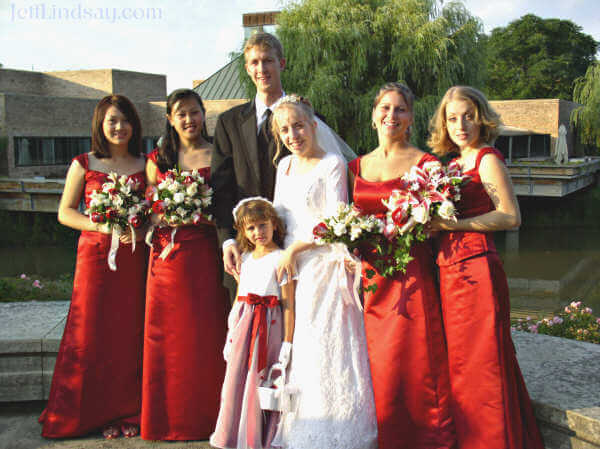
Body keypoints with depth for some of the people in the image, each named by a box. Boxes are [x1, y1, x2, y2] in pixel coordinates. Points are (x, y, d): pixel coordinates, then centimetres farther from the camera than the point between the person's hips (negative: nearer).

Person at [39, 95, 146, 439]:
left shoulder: (144, 165, 9)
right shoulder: (84, 164, 4)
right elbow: (65, 212, 3)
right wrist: (103, 226, -12)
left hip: (133, 257, 1)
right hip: (95, 256, -1)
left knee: (130, 333, 3)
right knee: (94, 332, 1)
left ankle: (128, 411, 15)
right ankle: (97, 413, 14)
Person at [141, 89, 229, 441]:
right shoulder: (157, 161, 11)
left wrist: (206, 213, -14)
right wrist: (160, 218, -6)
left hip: (204, 253, -2)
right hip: (166, 253, 2)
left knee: (205, 331, 1)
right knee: (166, 333, 5)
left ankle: (205, 416, 16)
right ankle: (169, 419, 19)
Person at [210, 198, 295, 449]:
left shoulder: (281, 259, -7)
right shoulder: (246, 257, 12)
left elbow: (288, 305, -10)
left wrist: (287, 343, -13)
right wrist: (231, 335, 15)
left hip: (268, 328, -5)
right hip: (243, 326, 5)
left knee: (262, 384, -1)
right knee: (236, 382, 8)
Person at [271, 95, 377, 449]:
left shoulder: (333, 164, -6)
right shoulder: (284, 166, 15)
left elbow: (336, 221, -13)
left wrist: (295, 249, -12)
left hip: (323, 267, -6)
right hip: (291, 268, 7)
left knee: (326, 348, -4)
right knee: (295, 349, 8)